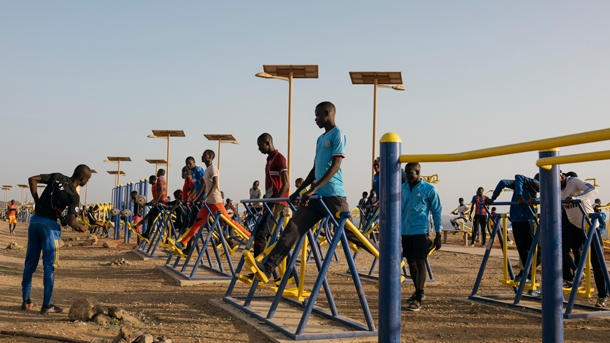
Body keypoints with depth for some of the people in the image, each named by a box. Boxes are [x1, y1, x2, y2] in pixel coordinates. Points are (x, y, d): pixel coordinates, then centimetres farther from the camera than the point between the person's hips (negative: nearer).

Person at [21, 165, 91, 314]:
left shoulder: (57, 177, 6)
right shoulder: (74, 195, -10)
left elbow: (32, 179, 5)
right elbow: (71, 221, -17)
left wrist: (37, 201, 9)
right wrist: (81, 227, 3)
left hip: (35, 221, 7)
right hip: (49, 224, -7)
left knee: (30, 262, 13)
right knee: (50, 265, 2)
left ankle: (26, 301, 19)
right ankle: (46, 305, 4)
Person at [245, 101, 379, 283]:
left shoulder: (337, 135, -5)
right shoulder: (320, 139, 22)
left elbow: (335, 167, -15)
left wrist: (313, 189, -22)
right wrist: (298, 191, 22)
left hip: (334, 195, -8)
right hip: (317, 196, 8)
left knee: (350, 233, -2)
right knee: (293, 228, -5)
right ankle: (267, 268, -14)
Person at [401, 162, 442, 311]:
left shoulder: (429, 189, -4)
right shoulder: (403, 188, 10)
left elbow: (437, 212, -1)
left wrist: (438, 235, -5)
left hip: (420, 230, -6)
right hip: (406, 231, 6)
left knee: (420, 262, -12)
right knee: (411, 262, 13)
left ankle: (418, 300, -14)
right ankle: (418, 292, 30)